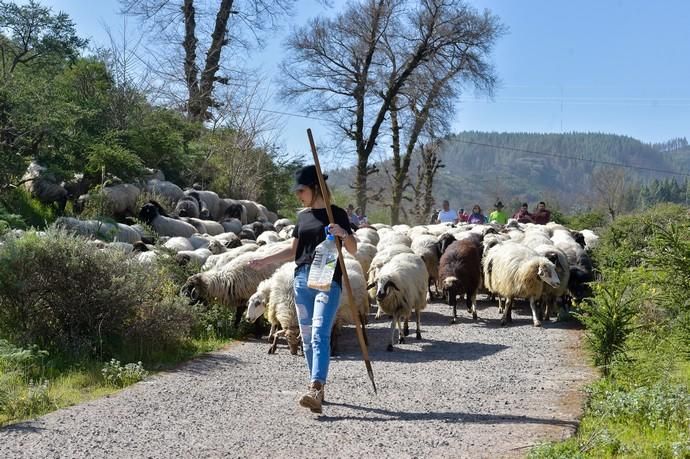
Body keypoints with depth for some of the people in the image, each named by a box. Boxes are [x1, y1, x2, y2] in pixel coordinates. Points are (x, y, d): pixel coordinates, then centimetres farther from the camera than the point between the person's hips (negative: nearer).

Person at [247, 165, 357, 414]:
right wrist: (264, 260, 16)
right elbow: (293, 251, 22)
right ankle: (318, 389, 17)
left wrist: (343, 234, -21)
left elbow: (353, 250, -1)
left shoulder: (336, 214, -1)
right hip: (302, 279, 6)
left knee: (320, 335, -18)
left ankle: (315, 390, -30)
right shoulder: (303, 216, 15)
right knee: (307, 338, 7)